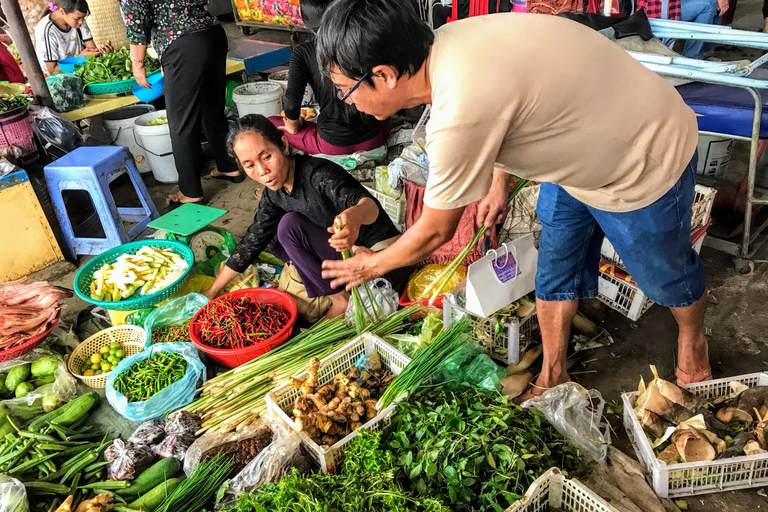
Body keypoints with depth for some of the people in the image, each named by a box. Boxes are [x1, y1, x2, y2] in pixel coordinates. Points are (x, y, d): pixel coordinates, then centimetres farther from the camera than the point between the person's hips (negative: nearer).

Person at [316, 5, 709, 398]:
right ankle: (552, 376, 35)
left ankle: (692, 339, 51)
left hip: (647, 163, -8)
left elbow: (436, 232, -22)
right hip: (584, 147, 8)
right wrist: (499, 182, 14)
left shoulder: (459, 116, -39)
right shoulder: (444, 41, -14)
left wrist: (373, 264, -5)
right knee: (555, 266, 15)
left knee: (665, 273, 18)